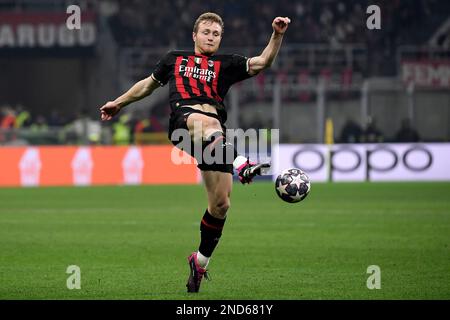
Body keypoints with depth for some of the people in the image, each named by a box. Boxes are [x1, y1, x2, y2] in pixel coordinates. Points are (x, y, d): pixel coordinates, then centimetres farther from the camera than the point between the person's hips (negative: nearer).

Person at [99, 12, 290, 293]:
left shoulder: (226, 64, 25)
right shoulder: (174, 59, 27)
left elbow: (262, 62, 11)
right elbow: (149, 83, 41)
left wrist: (278, 35, -3)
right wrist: (119, 103, 47)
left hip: (216, 130, 2)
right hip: (184, 117, -2)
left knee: (221, 203, -4)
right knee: (207, 122, -43)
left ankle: (201, 261, 17)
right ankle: (241, 165, -76)